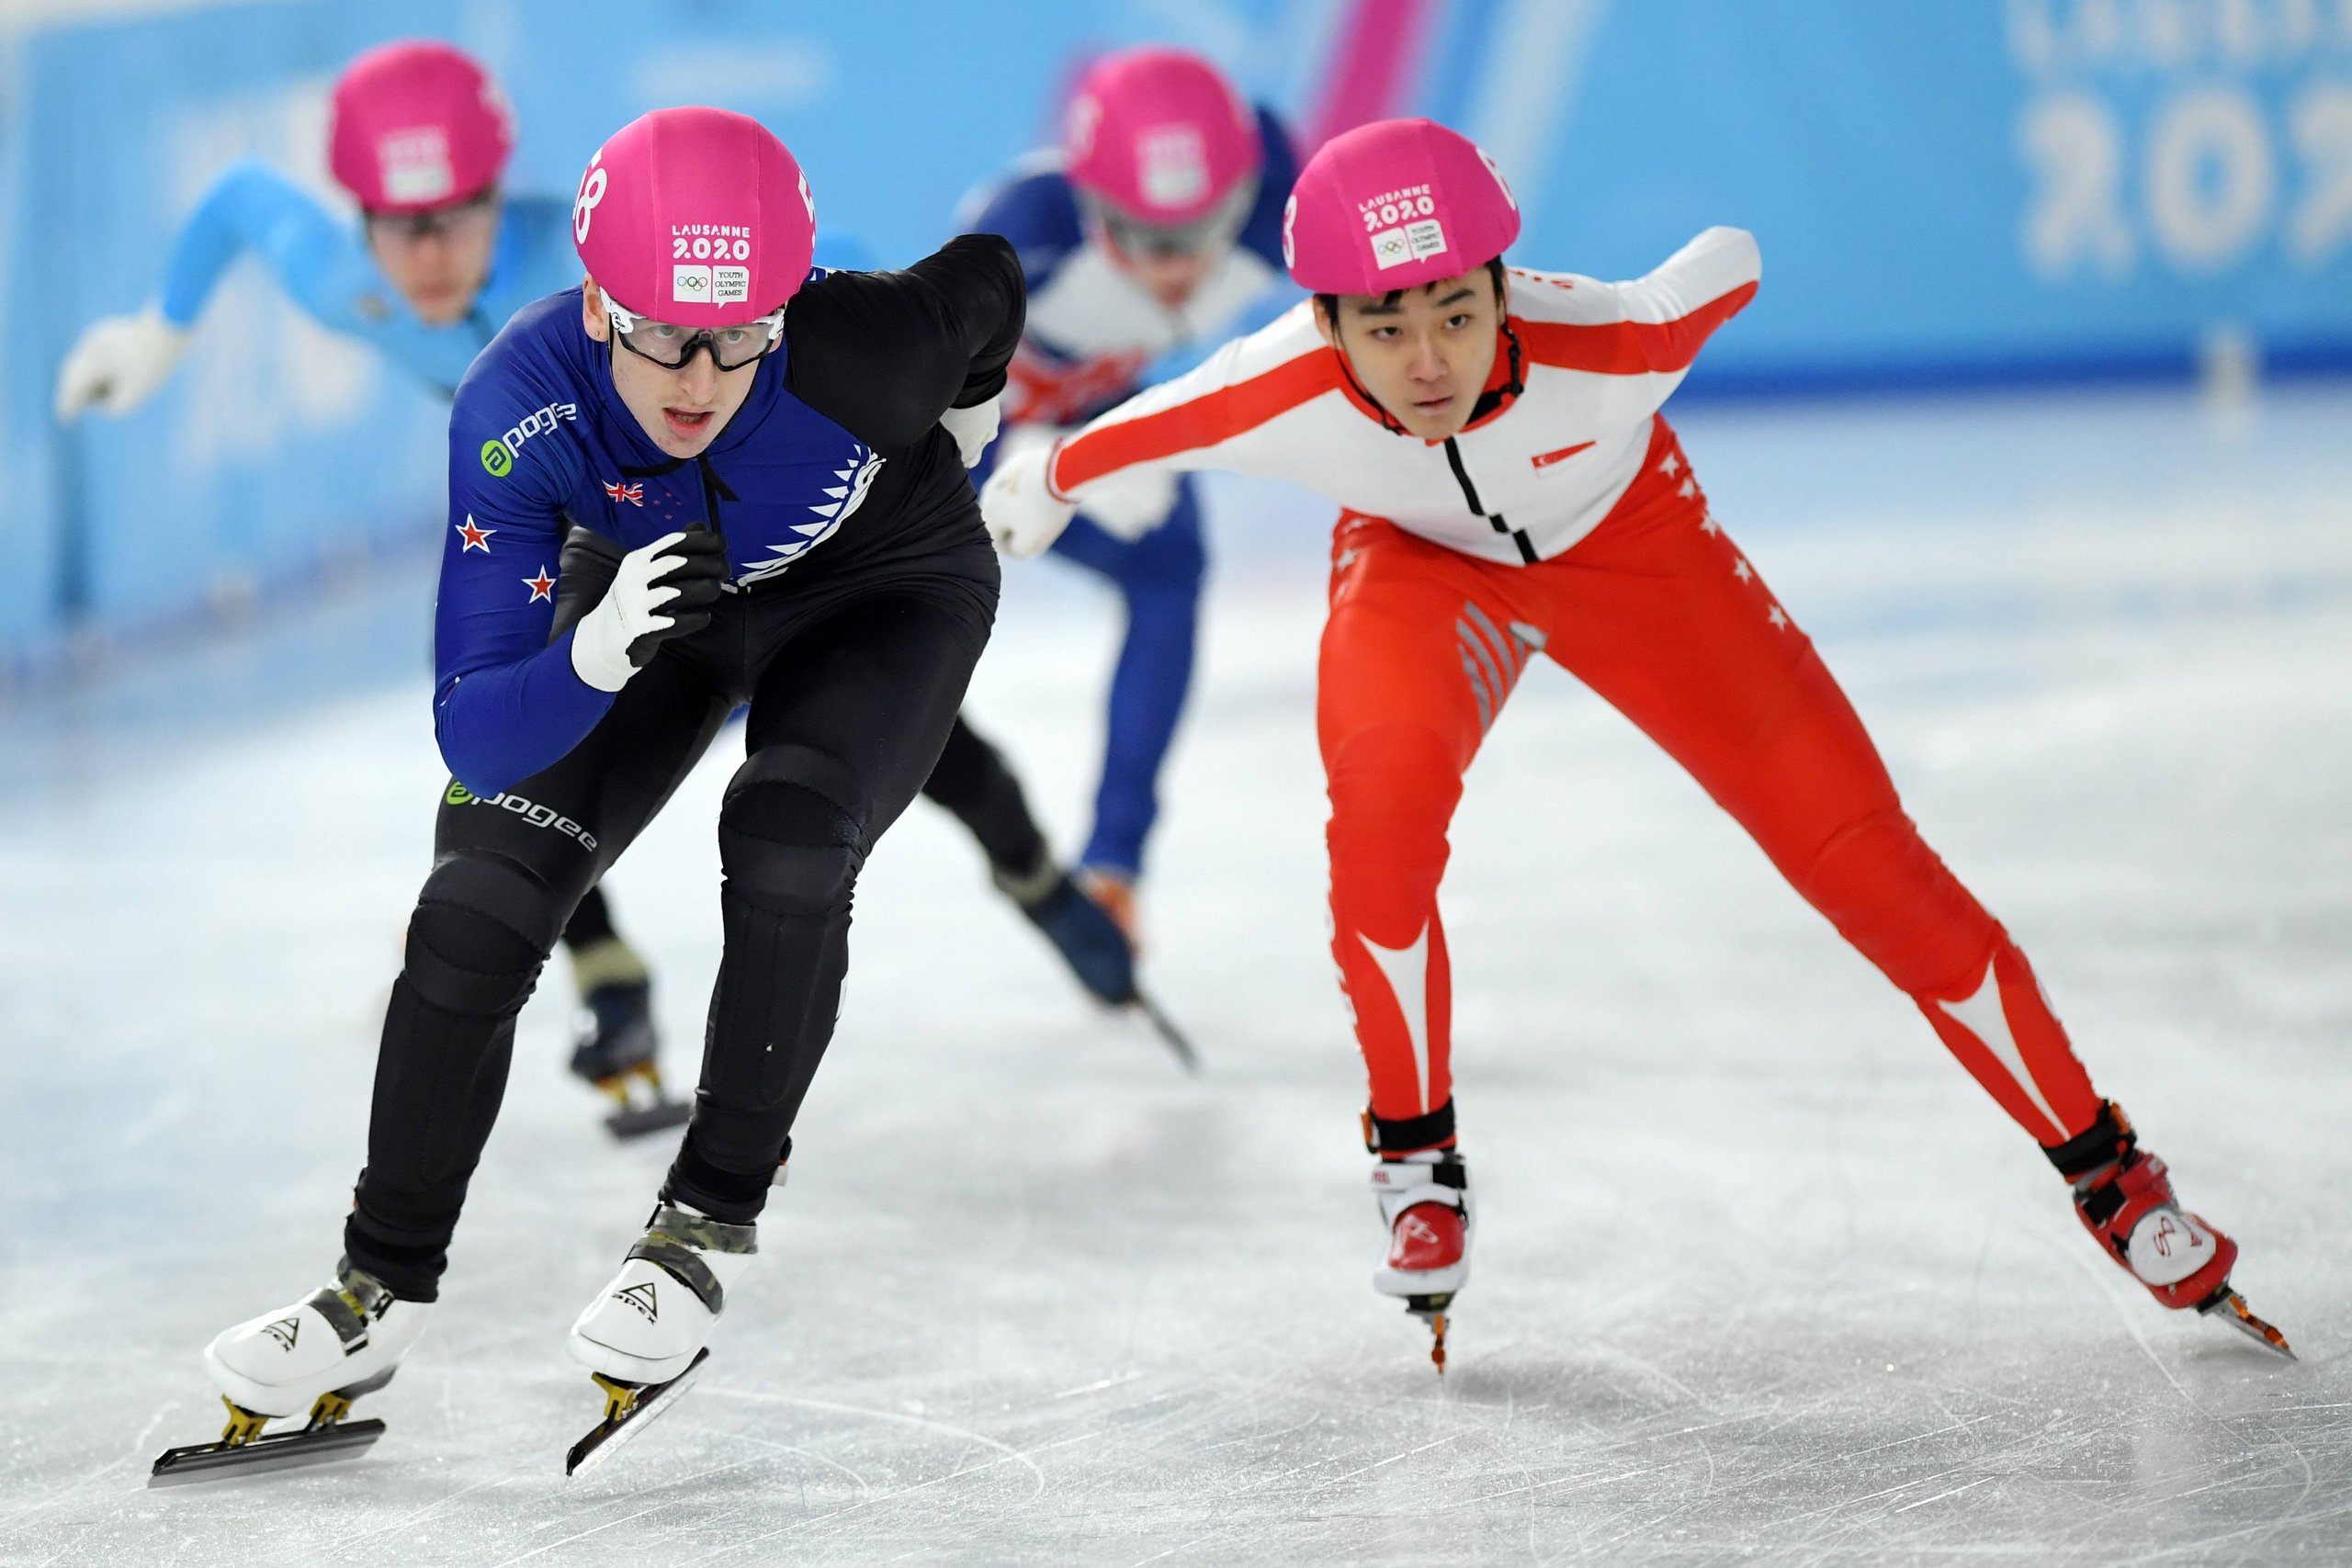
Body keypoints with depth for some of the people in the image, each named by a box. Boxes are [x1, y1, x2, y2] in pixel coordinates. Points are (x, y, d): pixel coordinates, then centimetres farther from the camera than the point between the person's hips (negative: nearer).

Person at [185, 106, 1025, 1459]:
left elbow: (987, 282, -12)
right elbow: (475, 738, -34)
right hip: (671, 594, 2)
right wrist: (602, 649, -54)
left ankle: (712, 1222, -9)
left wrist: (963, 429, 8)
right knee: (483, 891, -11)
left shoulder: (861, 349, -38)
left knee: (785, 842, -29)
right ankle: (386, 1289, 5)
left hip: (891, 588, -2)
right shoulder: (521, 412, -35)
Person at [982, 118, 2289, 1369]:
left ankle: (2104, 1165, 11)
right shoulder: (1274, 400, -37)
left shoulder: (1607, 346, -39)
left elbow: (1728, 260, -17)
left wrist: (1728, 267, 6)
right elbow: (1126, 438, -15)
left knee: (1849, 836, -5)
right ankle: (1417, 1155, -5)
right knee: (1386, 790, -31)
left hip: (1628, 537, 0)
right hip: (1420, 558, 0)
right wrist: (1044, 483, 5)